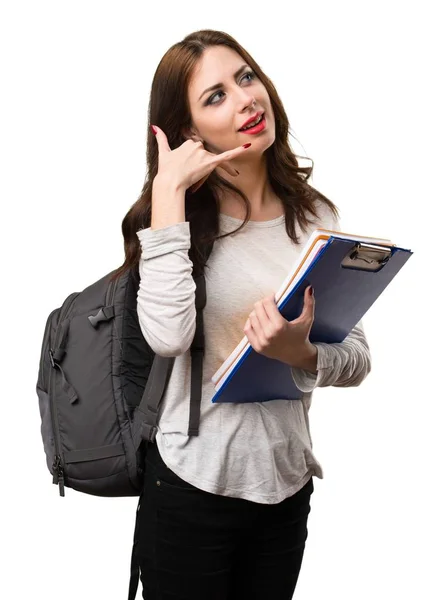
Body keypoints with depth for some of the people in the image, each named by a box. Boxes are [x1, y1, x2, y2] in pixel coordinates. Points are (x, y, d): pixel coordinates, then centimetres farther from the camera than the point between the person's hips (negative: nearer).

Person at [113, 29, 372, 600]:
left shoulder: (316, 215, 0)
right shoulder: (178, 214, -10)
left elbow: (358, 357, 0)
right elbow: (168, 336, -29)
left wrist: (301, 354, -22)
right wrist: (169, 191, -23)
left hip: (287, 484, 4)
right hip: (191, 487, -3)